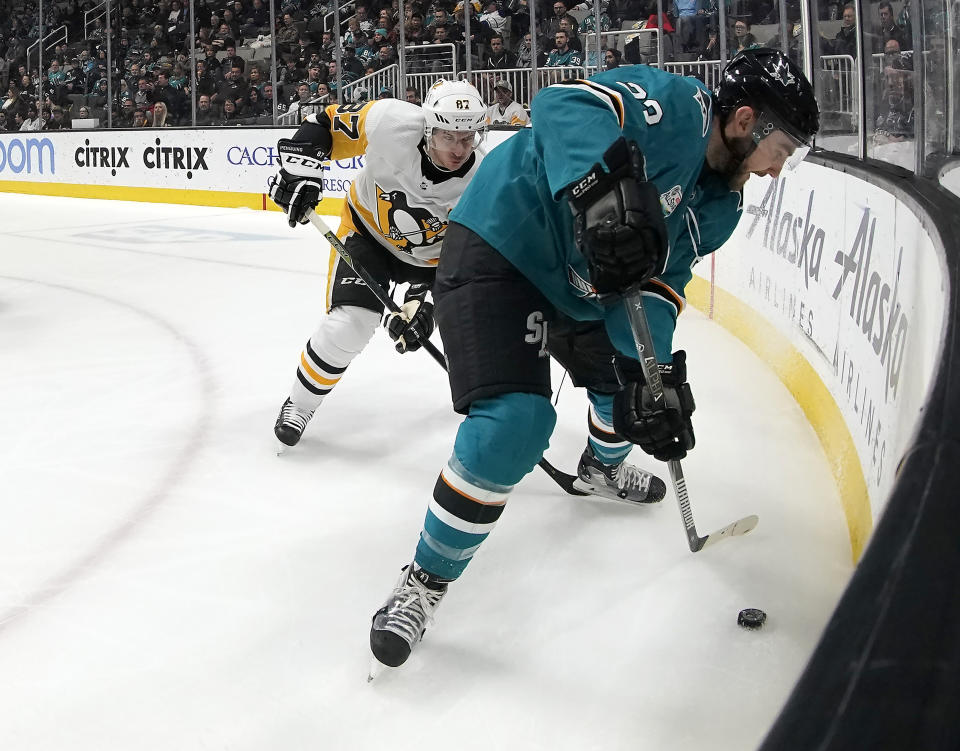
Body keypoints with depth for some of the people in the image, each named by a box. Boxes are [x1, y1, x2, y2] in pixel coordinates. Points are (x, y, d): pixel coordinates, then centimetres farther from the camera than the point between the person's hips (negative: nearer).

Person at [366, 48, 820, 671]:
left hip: (582, 285, 10)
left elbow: (659, 282, 0)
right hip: (498, 246, -10)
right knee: (516, 422, -24)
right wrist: (604, 188, -54)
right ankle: (425, 580, -7)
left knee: (643, 374, 24)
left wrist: (654, 374, -15)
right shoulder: (677, 104, -22)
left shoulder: (718, 208, 5)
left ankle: (603, 466, 60)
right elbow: (566, 106, -36)